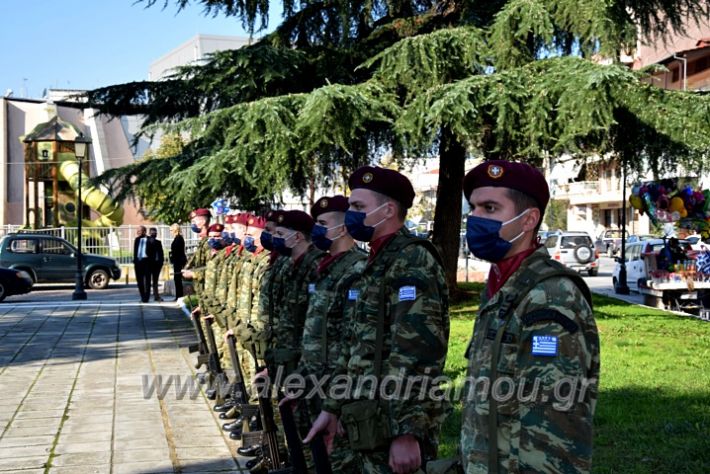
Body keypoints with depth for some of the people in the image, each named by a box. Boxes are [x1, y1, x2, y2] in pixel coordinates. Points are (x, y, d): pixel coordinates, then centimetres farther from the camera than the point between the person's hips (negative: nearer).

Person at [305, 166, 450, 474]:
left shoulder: (411, 262, -14)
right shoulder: (378, 263, 16)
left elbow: (415, 354, -23)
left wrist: (407, 432, -25)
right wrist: (332, 408, 19)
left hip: (394, 427, -9)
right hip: (372, 421, 9)